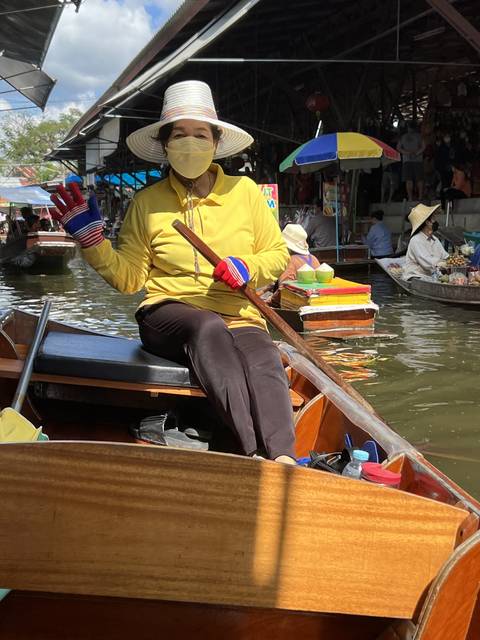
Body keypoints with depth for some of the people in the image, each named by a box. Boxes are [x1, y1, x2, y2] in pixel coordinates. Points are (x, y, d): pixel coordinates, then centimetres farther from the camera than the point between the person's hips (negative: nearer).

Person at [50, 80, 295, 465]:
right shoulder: (148, 202, 10)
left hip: (238, 316, 2)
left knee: (265, 361, -34)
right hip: (168, 313, -1)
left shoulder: (244, 190, 11)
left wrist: (248, 269, -7)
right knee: (210, 327, -38)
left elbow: (278, 253, 15)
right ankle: (254, 451, -50)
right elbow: (128, 277, 10)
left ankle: (283, 457, -52)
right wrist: (90, 237, -4)